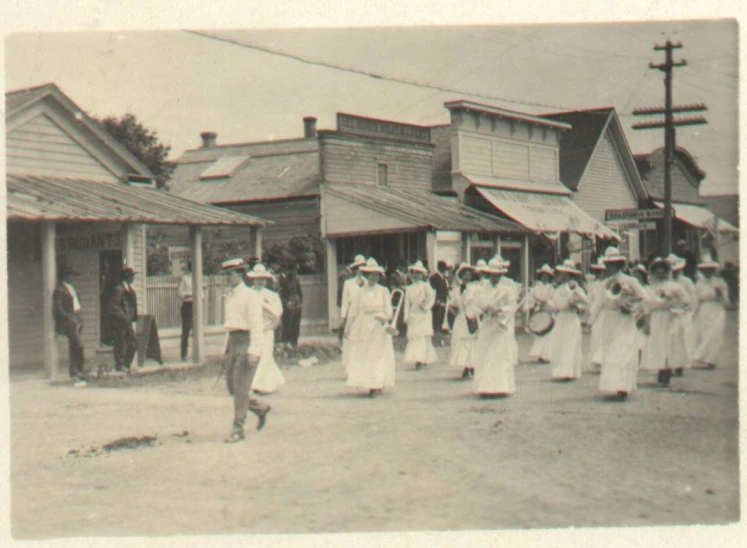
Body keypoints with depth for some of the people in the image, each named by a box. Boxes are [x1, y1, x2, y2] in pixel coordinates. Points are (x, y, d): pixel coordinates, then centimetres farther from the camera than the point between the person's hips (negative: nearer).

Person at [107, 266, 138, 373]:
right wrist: (123, 317, -22)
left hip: (128, 322, 9)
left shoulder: (130, 289, 14)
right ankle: (119, 366, 8)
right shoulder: (118, 289, -15)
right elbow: (113, 307, -19)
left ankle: (126, 365, 19)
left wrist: (133, 317, 11)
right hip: (119, 323, -9)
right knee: (120, 344, -1)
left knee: (133, 343, 9)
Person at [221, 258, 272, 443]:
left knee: (241, 387, -8)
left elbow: (256, 324, -14)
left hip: (247, 342, -8)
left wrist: (253, 351, -20)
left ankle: (238, 430, -4)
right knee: (231, 387, 8)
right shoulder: (229, 296, 15)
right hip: (232, 342, 8)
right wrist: (227, 347, 16)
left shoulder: (251, 296, -9)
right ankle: (260, 408, 29)